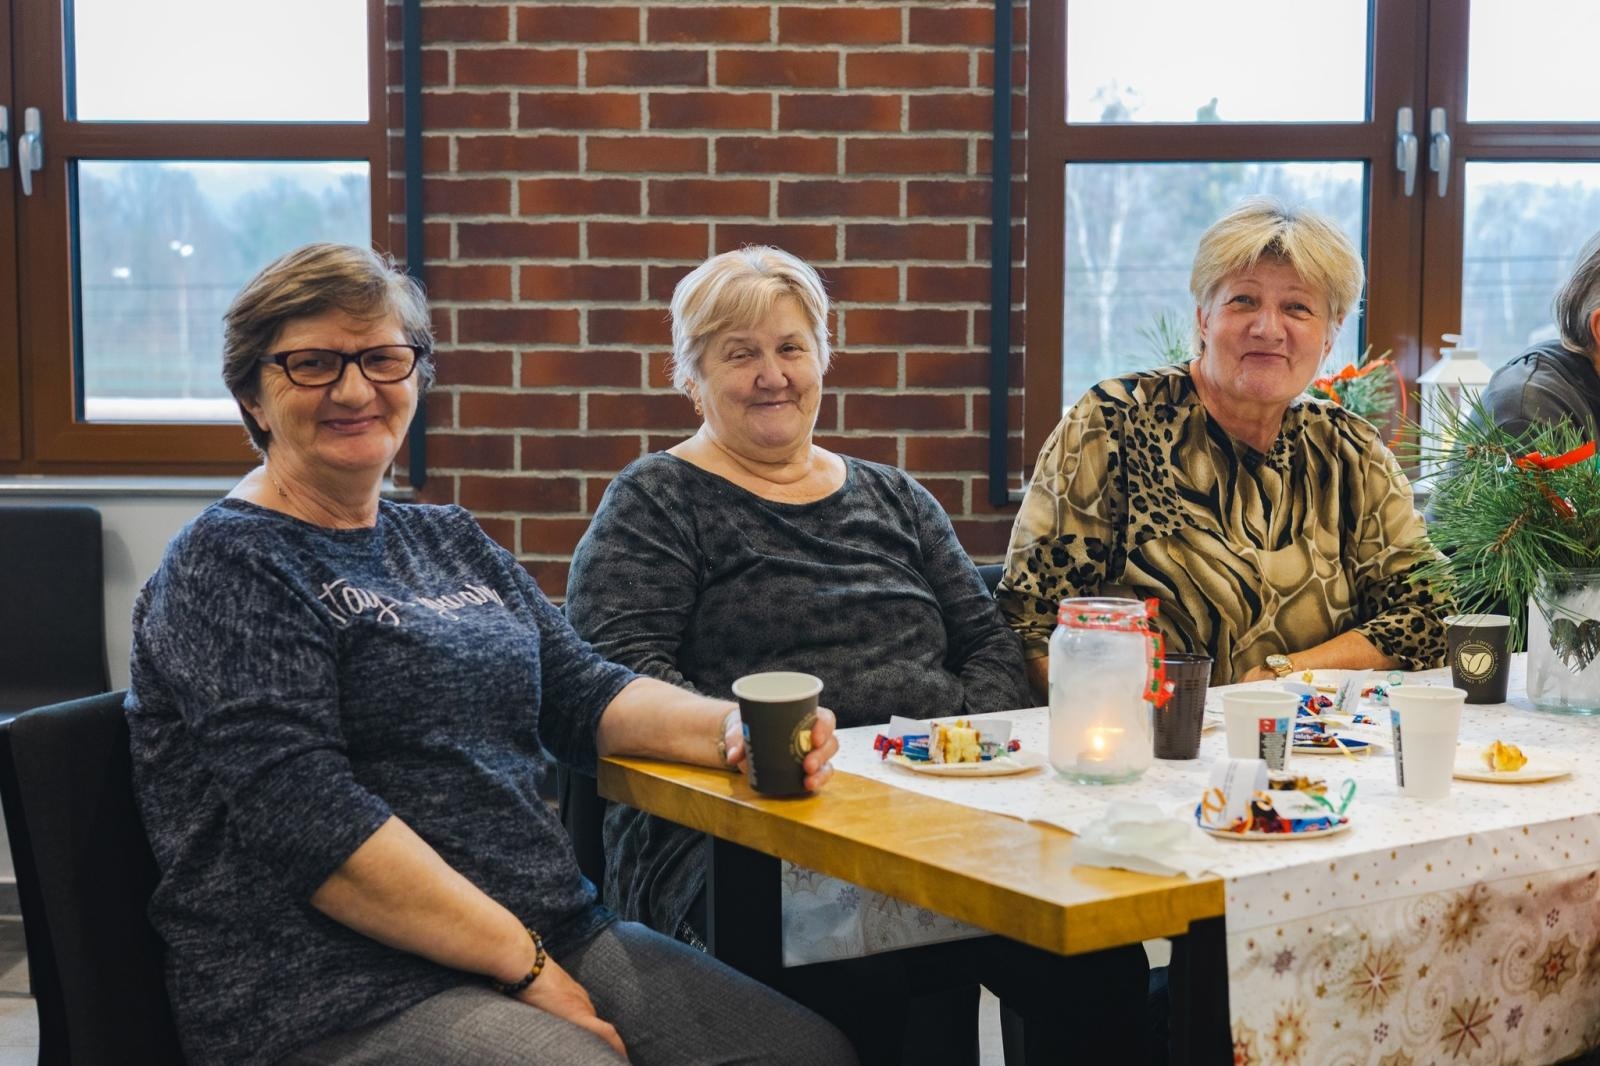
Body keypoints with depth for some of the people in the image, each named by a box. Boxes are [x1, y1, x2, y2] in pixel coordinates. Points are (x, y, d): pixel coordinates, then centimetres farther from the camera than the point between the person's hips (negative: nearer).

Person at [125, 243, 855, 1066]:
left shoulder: (450, 543, 18)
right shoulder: (228, 565, -6)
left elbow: (581, 692, 16)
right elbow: (307, 818, -15)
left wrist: (733, 730, -5)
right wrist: (528, 967, -16)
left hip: (558, 935, 7)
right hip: (342, 996, -7)